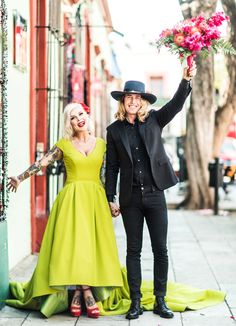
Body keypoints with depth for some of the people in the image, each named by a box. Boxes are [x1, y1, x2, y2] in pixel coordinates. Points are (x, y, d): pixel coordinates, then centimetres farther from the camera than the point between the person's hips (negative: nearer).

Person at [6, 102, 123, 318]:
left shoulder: (101, 144, 11)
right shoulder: (64, 144, 6)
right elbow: (42, 163, 4)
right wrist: (20, 178, -2)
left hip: (95, 200, 2)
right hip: (72, 199, -2)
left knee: (92, 243, -4)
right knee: (74, 243, -11)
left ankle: (78, 295, 0)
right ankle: (87, 295, -7)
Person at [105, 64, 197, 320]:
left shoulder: (154, 120, 5)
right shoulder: (115, 130, 4)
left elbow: (176, 104, -11)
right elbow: (112, 167, 4)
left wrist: (186, 80, -27)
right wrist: (111, 198, 0)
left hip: (155, 195, 0)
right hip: (130, 198, 0)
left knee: (161, 250, 3)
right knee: (133, 250, 5)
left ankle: (160, 301, 12)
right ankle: (135, 302, 12)